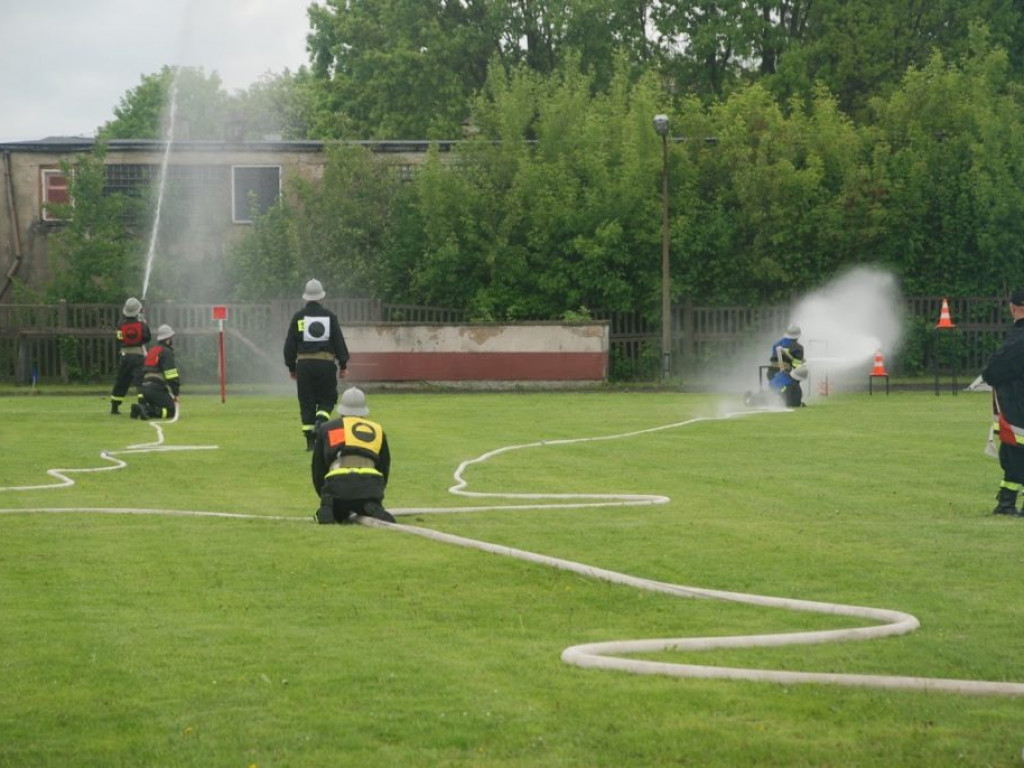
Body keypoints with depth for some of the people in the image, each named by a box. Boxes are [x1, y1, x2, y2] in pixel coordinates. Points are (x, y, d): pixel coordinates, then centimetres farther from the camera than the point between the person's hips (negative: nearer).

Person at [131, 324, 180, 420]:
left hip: (145, 387, 8)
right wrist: (176, 393, -6)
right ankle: (148, 411, -28)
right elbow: (171, 376, -13)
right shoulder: (166, 352, -5)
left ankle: (144, 408, -9)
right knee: (171, 411, -9)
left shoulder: (151, 350, 23)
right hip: (157, 389, -8)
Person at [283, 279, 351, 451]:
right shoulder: (329, 316, 3)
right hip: (326, 363, -1)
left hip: (304, 364, 1)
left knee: (306, 403, 5)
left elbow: (290, 344, 6)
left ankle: (310, 441, 1)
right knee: (328, 399, 10)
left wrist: (291, 366, 15)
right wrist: (343, 365, 8)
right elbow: (339, 341, 3)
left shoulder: (298, 317, 4)